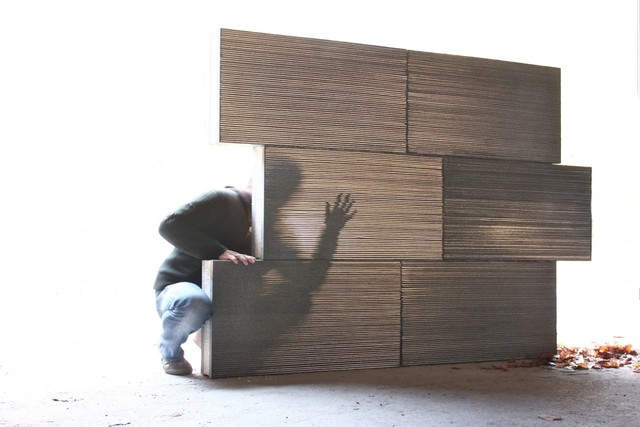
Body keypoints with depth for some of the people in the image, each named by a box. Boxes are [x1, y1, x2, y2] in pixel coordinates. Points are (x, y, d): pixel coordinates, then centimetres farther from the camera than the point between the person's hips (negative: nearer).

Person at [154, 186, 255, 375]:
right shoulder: (222, 199, -16)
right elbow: (169, 225, -26)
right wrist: (219, 252, -31)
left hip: (216, 292, 7)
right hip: (176, 286, -7)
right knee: (195, 302, -40)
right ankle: (171, 354, -8)